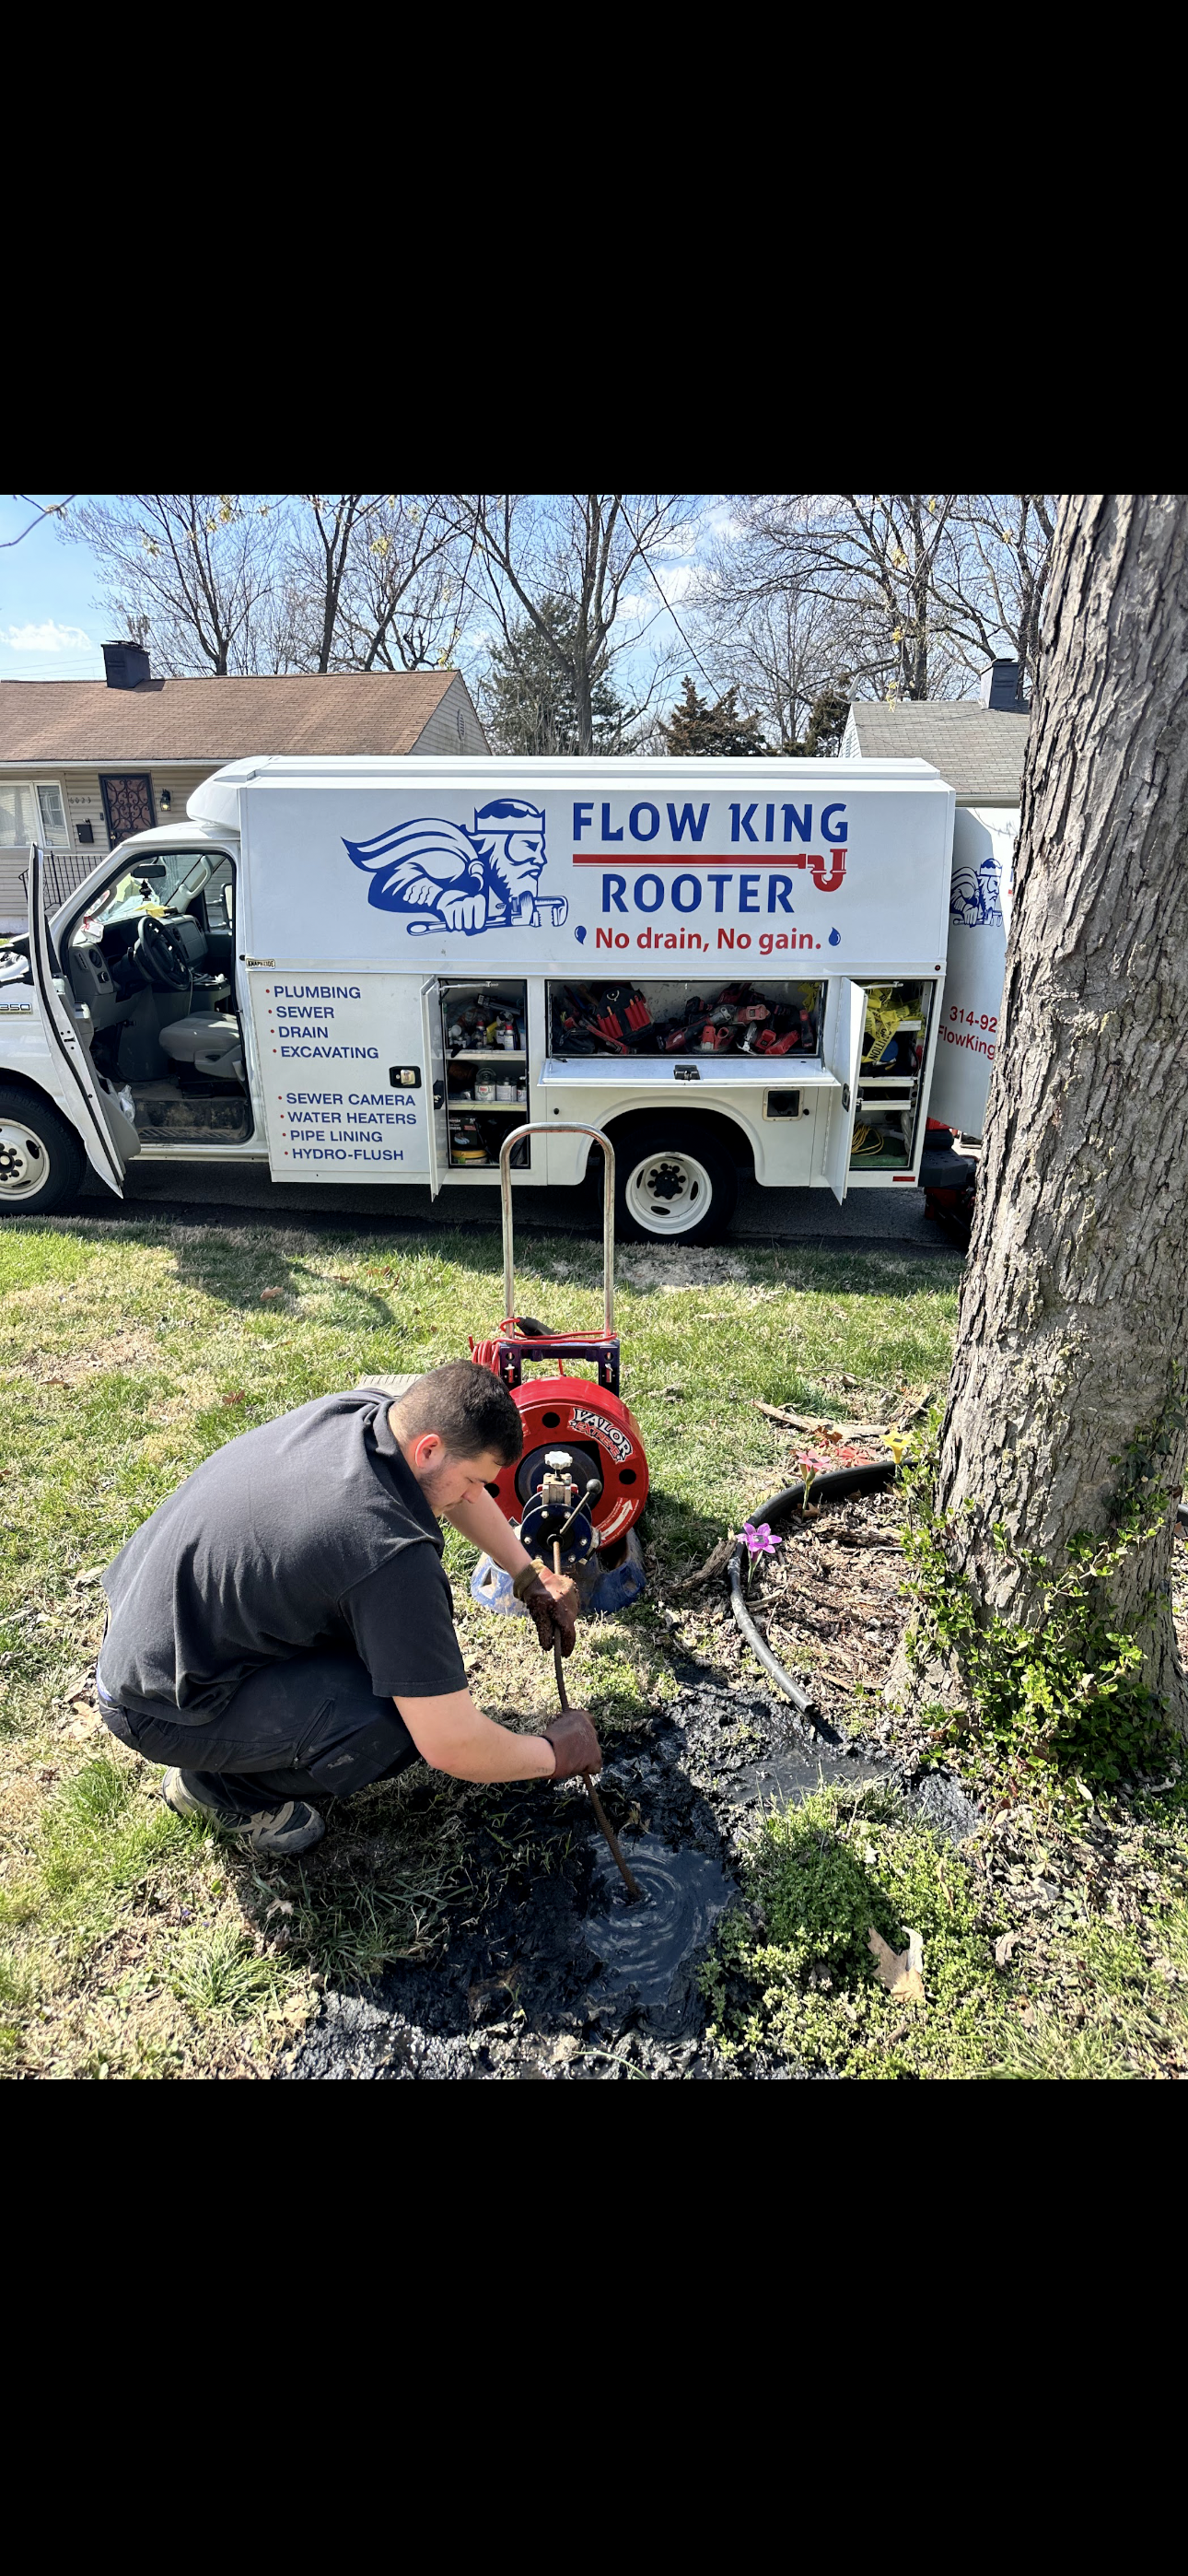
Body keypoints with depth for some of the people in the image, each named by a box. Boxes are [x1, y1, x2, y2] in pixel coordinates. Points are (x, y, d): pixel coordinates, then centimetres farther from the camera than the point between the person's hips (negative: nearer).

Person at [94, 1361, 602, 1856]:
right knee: (406, 1715, -20)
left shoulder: (369, 1407, -9)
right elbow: (452, 1747, -26)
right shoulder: (391, 1552, -33)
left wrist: (529, 1575, 13)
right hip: (157, 1706, -8)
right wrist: (551, 1755, -7)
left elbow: (454, 1481, 14)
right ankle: (215, 1785, 3)